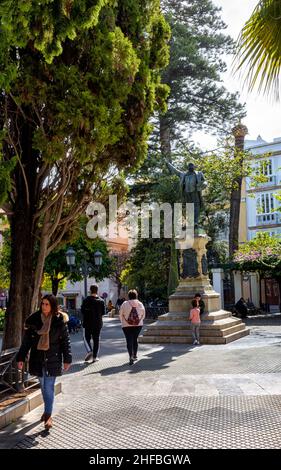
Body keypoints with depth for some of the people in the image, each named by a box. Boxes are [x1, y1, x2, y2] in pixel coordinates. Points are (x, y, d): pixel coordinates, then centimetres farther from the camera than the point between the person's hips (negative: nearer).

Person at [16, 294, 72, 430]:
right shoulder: (33, 319, -6)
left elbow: (65, 341, -2)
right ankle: (47, 410, 36)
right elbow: (26, 340, 0)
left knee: (49, 387, -2)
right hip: (37, 358, 3)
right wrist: (21, 358, -2)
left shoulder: (59, 321, -9)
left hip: (53, 359, -2)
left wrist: (67, 359, -1)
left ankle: (48, 415, 8)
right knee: (43, 386, 16)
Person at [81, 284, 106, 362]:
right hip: (98, 323, 2)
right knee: (96, 340, 9)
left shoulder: (86, 300, -9)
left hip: (88, 323, -2)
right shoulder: (101, 300, -1)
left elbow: (82, 311, -9)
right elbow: (104, 312, 1)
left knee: (86, 338, 10)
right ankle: (95, 357, 10)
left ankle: (89, 351, -13)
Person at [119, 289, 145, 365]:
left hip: (127, 325, -3)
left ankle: (131, 357, -17)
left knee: (129, 341, -2)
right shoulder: (140, 304, 2)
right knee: (135, 340, 18)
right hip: (138, 325, 3)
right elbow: (143, 315, 7)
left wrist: (123, 322, 11)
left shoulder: (125, 304, -6)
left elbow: (120, 314, -2)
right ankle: (135, 355, 27)